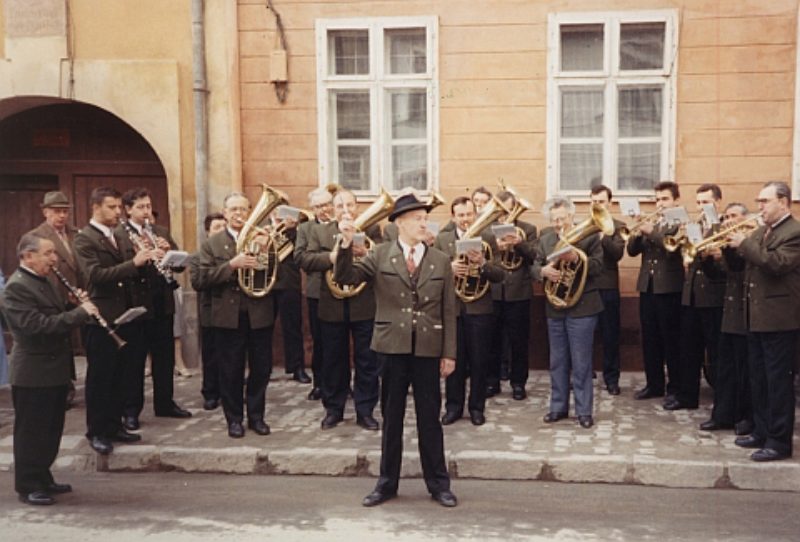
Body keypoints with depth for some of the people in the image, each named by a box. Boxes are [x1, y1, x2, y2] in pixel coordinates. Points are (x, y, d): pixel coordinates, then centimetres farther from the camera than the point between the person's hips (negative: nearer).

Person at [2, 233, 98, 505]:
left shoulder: (43, 282, 12)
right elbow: (37, 325, -28)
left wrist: (77, 306, 2)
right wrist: (80, 312, -25)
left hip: (54, 370, 9)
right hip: (33, 373, -9)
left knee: (51, 430, 17)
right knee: (31, 432, 2)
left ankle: (43, 478, 29)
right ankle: (28, 486, 14)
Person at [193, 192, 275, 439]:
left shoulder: (262, 239, 7)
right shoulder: (211, 243, 5)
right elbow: (200, 280, -7)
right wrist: (232, 265, -18)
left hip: (259, 315, 1)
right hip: (228, 316, -1)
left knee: (261, 369, 8)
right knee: (231, 372, 7)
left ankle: (256, 416, 24)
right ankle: (234, 418, 20)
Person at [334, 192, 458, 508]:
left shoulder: (441, 261, 5)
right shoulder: (380, 256, 2)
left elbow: (448, 310, 4)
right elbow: (346, 277, -7)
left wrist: (449, 353, 0)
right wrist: (347, 244, -22)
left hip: (428, 348, 0)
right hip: (392, 346, 0)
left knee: (429, 417, 7)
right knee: (392, 417, 10)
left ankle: (438, 484, 20)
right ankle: (387, 483, 23)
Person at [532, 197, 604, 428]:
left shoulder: (590, 235, -6)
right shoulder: (545, 239, 8)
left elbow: (598, 266, -13)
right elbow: (535, 268, 4)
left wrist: (576, 256, -29)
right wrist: (544, 271, -19)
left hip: (581, 307, -5)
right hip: (554, 308, 5)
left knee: (581, 362, 1)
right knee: (557, 361, 12)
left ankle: (584, 411, 11)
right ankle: (558, 407, 23)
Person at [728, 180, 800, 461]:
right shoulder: (760, 232, 15)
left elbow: (777, 262, -26)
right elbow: (743, 265, 16)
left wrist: (745, 244, -21)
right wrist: (735, 246, 0)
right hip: (756, 317, 9)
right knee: (758, 379, 16)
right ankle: (762, 431, 27)